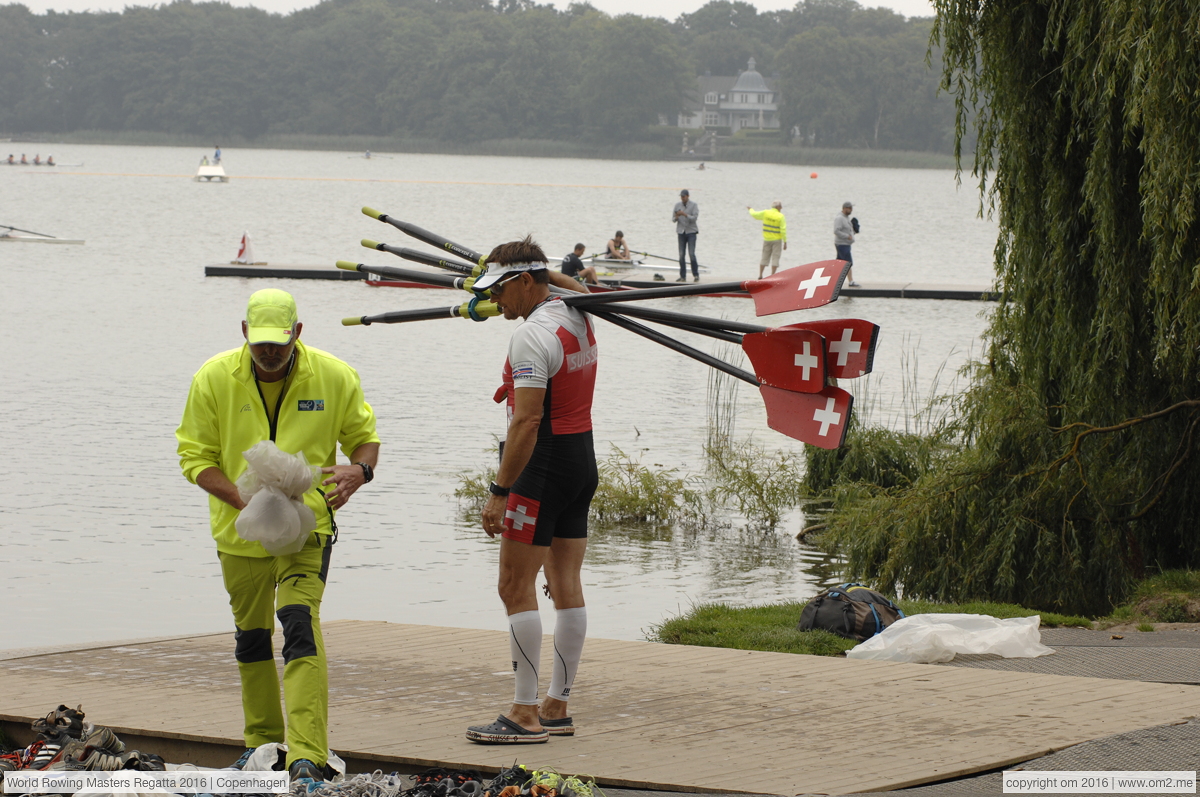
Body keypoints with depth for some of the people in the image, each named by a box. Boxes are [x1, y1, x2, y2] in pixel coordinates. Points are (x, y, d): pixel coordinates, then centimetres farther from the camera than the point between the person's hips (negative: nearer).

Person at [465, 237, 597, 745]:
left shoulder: (532, 336, -19)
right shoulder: (577, 318, 8)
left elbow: (527, 421, -25)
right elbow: (576, 288, 36)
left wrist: (499, 492, -24)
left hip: (543, 465, -9)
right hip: (583, 460, 9)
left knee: (515, 588, -5)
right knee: (566, 586, 10)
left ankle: (526, 715, -6)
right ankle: (557, 708, 14)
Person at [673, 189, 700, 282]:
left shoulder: (694, 205, -3)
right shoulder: (677, 205, 7)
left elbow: (694, 218, -13)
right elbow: (673, 219, 7)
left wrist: (684, 214, -25)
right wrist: (676, 217, -16)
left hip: (691, 232, -3)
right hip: (681, 232, 3)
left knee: (692, 254, -11)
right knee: (681, 255, -2)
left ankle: (696, 275, -1)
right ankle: (683, 276, 1)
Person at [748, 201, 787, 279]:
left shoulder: (765, 213, -2)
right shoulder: (780, 216, -11)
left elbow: (755, 214, 13)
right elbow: (783, 230, -13)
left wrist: (750, 209, 35)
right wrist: (785, 242, -8)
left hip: (766, 239, 4)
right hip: (777, 240, -4)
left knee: (764, 257, 12)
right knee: (775, 258, 0)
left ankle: (760, 275, 12)